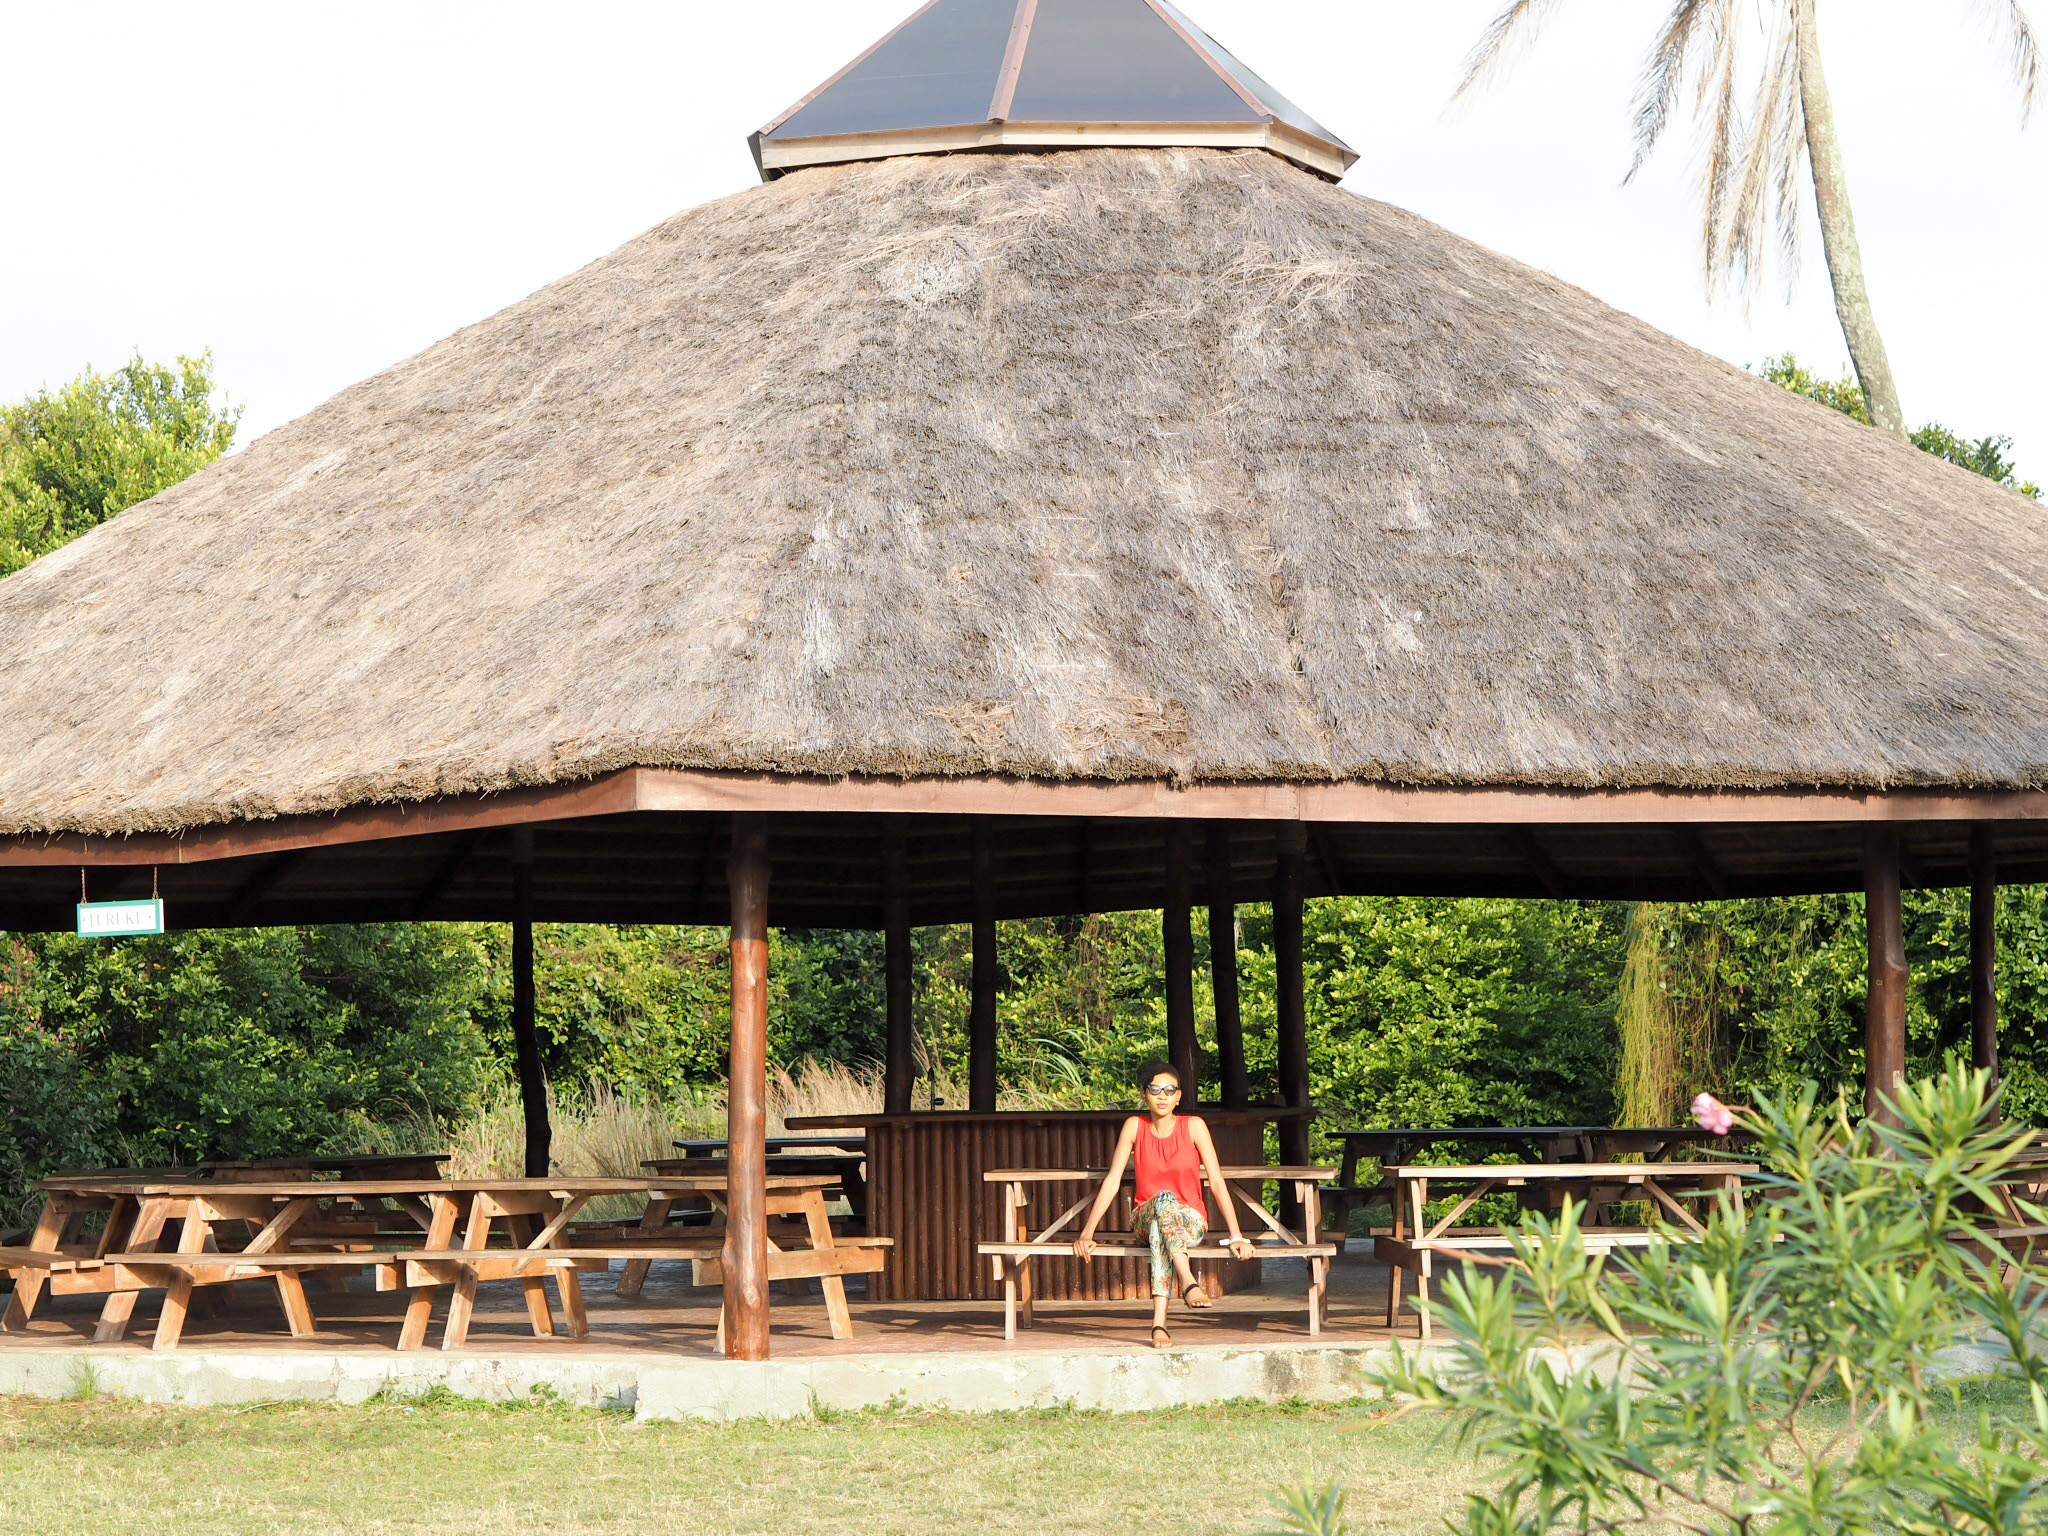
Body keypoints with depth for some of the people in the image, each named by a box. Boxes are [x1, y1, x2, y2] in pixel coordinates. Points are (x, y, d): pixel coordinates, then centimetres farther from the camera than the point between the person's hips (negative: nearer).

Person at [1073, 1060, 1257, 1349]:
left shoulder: (1193, 1126, -4)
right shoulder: (1135, 1127, 1)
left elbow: (1216, 1181, -6)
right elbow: (1112, 1181, 0)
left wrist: (1237, 1236, -13)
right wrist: (1087, 1232, -7)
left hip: (1191, 1220, -1)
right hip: (1145, 1219, 1)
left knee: (1163, 1226, -39)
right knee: (1164, 1199, -37)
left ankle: (1159, 1321, -53)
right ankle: (1188, 1282, -57)